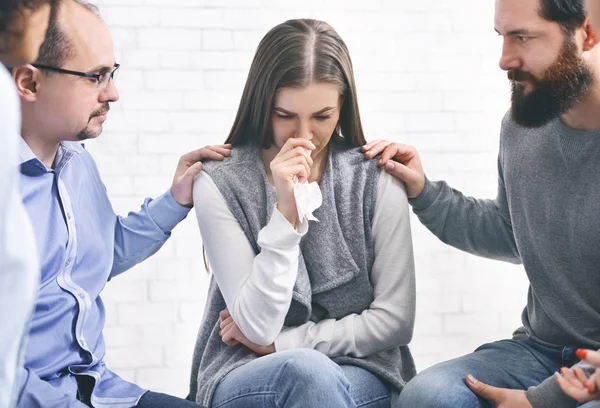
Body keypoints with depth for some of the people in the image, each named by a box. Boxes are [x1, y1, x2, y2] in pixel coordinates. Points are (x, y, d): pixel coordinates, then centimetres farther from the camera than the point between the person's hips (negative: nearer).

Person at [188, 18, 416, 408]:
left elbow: (394, 320, -3)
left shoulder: (376, 182, -4)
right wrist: (286, 213, -23)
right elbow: (258, 325, -14)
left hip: (359, 372, 1)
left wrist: (280, 343, -7)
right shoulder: (220, 184, -7)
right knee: (307, 374, -34)